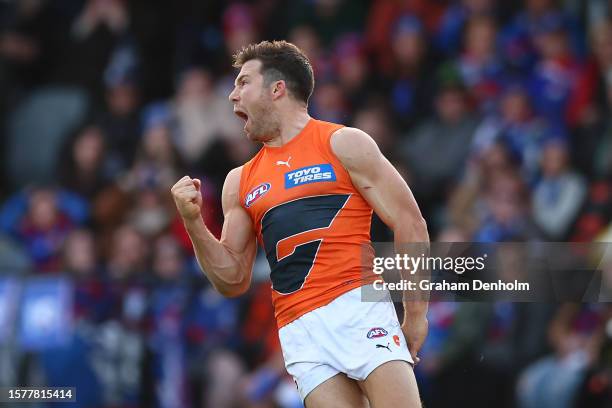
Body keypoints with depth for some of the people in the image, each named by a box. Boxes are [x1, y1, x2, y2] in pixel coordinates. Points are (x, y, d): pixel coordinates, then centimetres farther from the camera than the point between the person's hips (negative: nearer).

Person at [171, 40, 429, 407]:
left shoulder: (343, 144, 6)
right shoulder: (240, 183, 20)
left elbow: (410, 224, 1)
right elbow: (233, 280, 19)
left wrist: (416, 314, -4)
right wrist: (194, 222, 4)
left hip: (360, 307, -4)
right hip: (299, 331, 4)